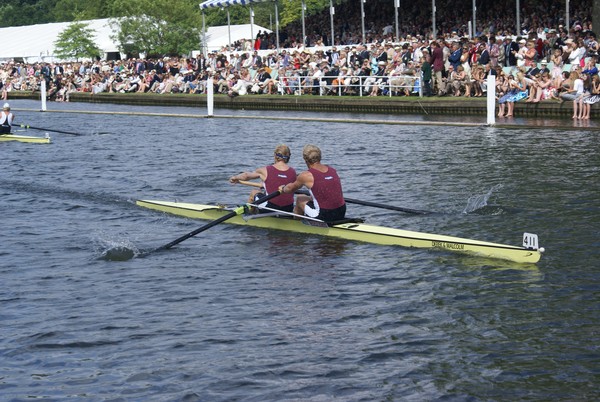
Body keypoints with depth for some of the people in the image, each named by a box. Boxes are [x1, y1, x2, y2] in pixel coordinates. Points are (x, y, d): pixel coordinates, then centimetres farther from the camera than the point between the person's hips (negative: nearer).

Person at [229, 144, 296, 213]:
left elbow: (246, 176, 7)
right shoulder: (293, 172, -2)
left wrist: (235, 178, 28)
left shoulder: (266, 170, -6)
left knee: (254, 193, 27)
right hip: (289, 210, 2)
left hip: (270, 208, -2)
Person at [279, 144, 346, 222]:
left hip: (324, 217, -5)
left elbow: (291, 189, 11)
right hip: (341, 215, 5)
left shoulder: (305, 176, -9)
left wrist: (283, 189, 35)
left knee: (299, 199, 21)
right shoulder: (332, 170, 8)